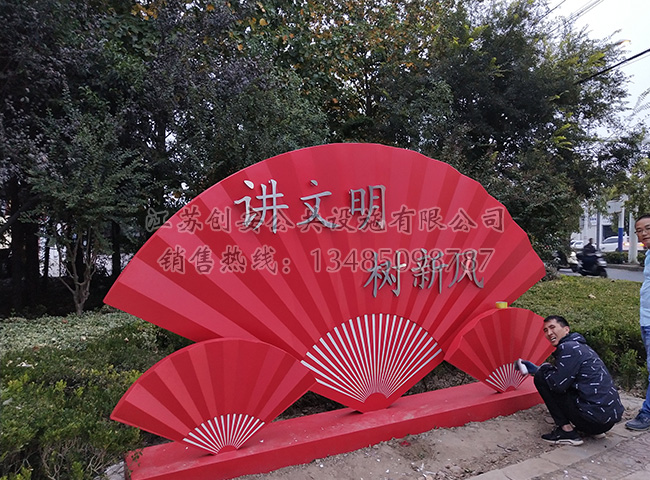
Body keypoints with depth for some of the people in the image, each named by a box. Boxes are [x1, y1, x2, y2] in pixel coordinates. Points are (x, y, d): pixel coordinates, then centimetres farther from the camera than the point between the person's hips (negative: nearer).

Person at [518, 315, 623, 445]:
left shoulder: (568, 348, -13)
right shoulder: (580, 346, 18)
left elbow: (558, 384, -18)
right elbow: (560, 375, 26)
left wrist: (544, 368, 1)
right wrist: (534, 368, 27)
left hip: (595, 417, -10)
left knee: (541, 377, -5)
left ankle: (567, 431, -3)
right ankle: (594, 430, 17)